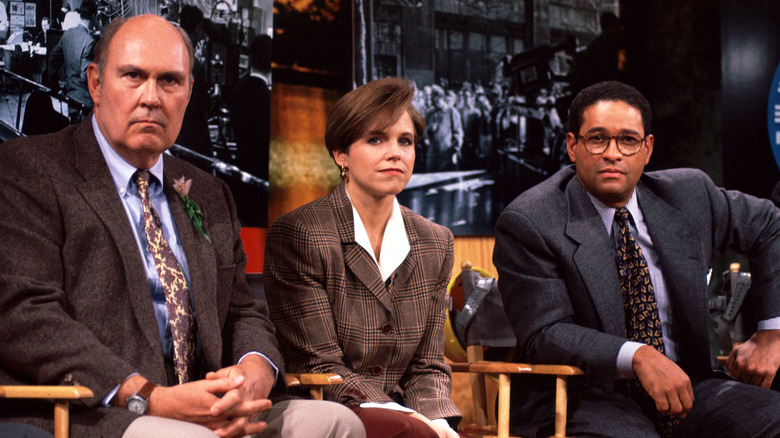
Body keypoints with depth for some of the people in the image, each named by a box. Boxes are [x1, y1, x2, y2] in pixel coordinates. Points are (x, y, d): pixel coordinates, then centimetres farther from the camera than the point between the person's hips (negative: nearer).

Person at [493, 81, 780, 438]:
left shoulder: (688, 194, 5)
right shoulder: (528, 223, -10)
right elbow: (544, 333, -15)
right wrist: (638, 356, -30)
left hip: (682, 382, 5)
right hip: (582, 394, -5)